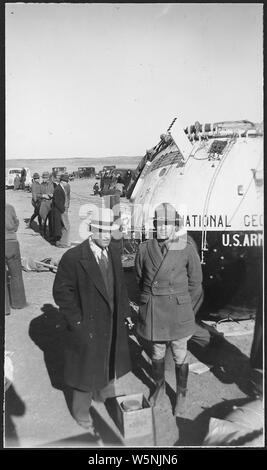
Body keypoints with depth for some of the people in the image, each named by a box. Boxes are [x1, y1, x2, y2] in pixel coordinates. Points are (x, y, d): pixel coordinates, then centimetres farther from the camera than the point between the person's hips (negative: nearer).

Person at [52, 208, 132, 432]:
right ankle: (81, 409, 38)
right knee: (86, 368, 13)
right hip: (88, 325, -6)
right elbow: (61, 291, -17)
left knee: (110, 361, 25)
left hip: (113, 322, 6)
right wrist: (77, 320, -17)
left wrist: (125, 310, 6)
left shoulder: (114, 250, -3)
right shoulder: (73, 257, -23)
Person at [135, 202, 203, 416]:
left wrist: (183, 307, 4)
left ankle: (181, 395, 36)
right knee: (157, 352, 19)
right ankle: (159, 387, 44)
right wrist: (151, 301, 10)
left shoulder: (187, 249, -11)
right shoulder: (145, 249, -5)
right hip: (153, 312, 2)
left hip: (179, 312, -2)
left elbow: (195, 283, 0)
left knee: (180, 356, 12)